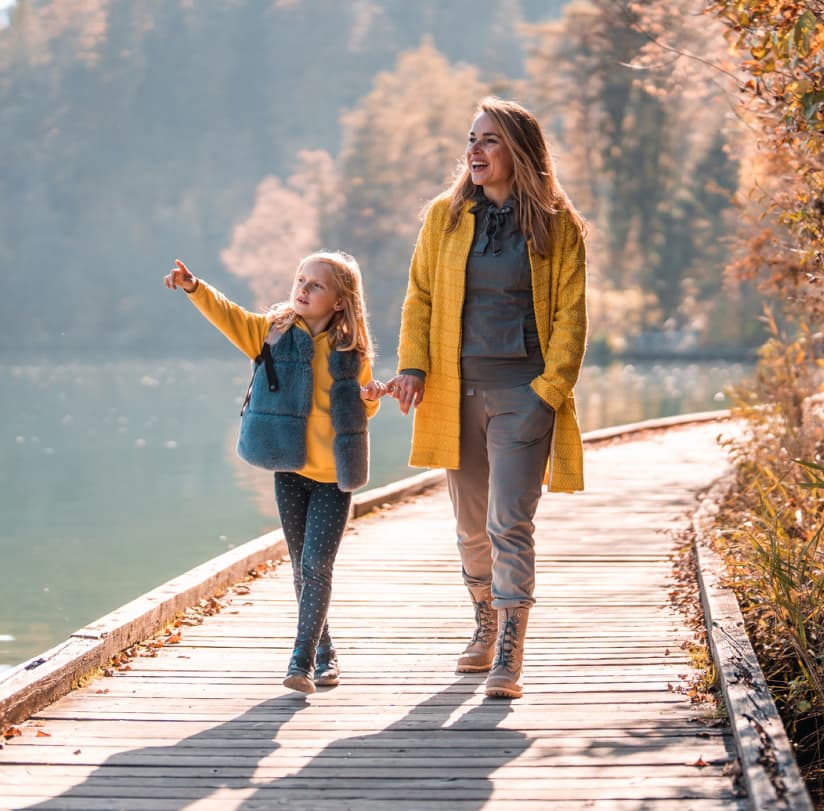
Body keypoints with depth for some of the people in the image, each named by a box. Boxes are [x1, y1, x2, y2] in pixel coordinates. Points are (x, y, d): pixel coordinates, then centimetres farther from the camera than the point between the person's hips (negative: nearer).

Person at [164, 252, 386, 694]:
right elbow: (229, 316, -7)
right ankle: (324, 654, 22)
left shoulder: (352, 350, 0)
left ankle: (302, 660, -10)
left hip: (334, 475, -2)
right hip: (289, 471, 2)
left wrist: (370, 397, -11)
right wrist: (195, 288, -22)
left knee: (316, 565, -11)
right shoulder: (274, 331, 2)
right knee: (302, 568, 9)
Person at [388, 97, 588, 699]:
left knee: (510, 521, -12)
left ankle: (510, 655, -10)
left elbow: (570, 316, -1)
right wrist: (413, 366, -4)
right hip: (456, 391, 4)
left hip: (523, 392, -3)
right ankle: (486, 625, 35)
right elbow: (420, 296, 9)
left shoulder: (558, 227, -1)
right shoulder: (445, 216, 6)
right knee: (471, 523, 13)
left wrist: (551, 386, -10)